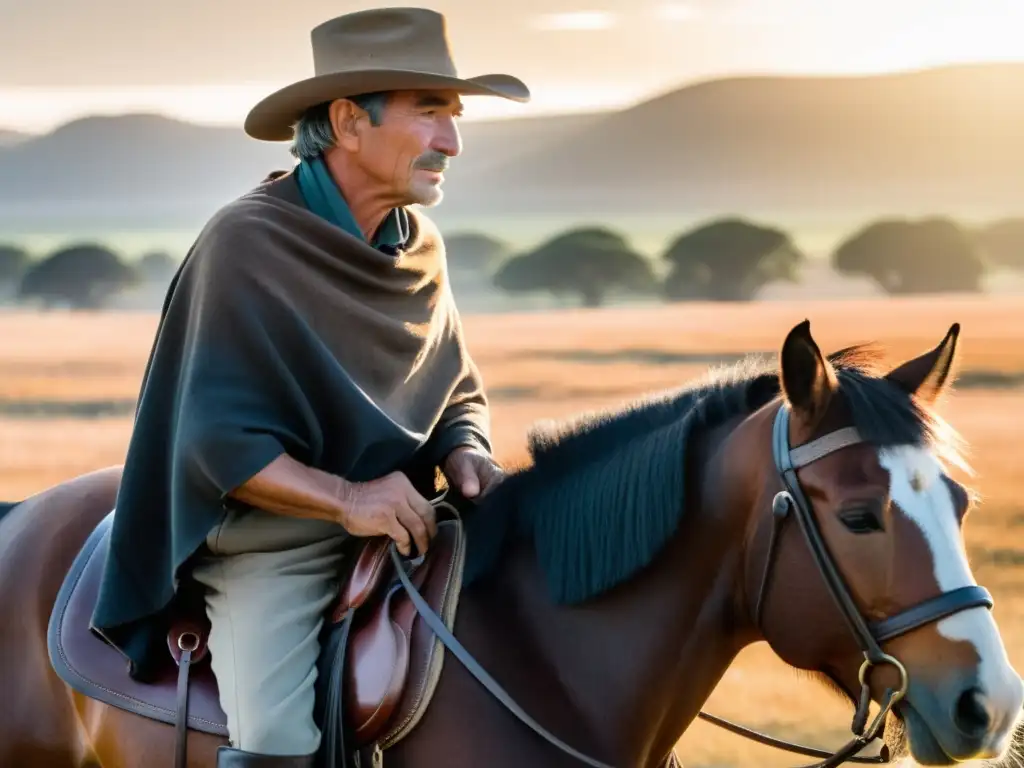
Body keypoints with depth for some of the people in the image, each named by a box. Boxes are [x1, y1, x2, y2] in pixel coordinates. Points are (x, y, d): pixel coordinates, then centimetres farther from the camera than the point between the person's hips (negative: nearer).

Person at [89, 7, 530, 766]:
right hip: (271, 544, -7)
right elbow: (218, 438, -16)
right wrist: (343, 498, -27)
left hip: (402, 527, 7)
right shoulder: (246, 242, -14)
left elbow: (459, 394, 17)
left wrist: (467, 454, -6)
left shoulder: (420, 248, 6)